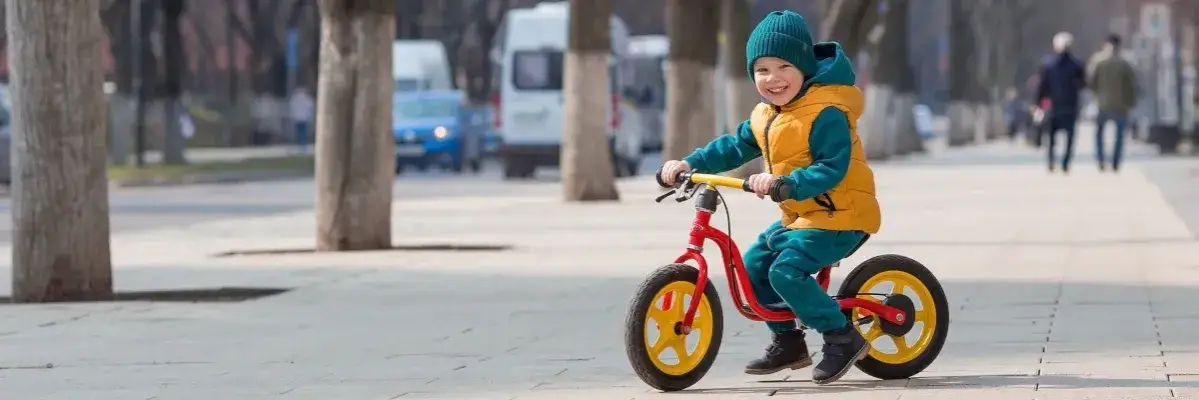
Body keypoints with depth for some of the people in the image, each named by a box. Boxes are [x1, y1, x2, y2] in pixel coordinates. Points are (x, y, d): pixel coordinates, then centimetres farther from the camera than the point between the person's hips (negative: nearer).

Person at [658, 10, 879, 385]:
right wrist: (688, 164, -1)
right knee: (753, 265, 12)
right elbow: (733, 147, 13)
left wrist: (784, 182, -39)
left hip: (838, 214, -10)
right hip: (799, 215, 10)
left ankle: (842, 338, -14)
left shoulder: (826, 113, -21)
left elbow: (832, 169, -28)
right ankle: (787, 341, 24)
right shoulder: (764, 116, 9)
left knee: (786, 271, -24)